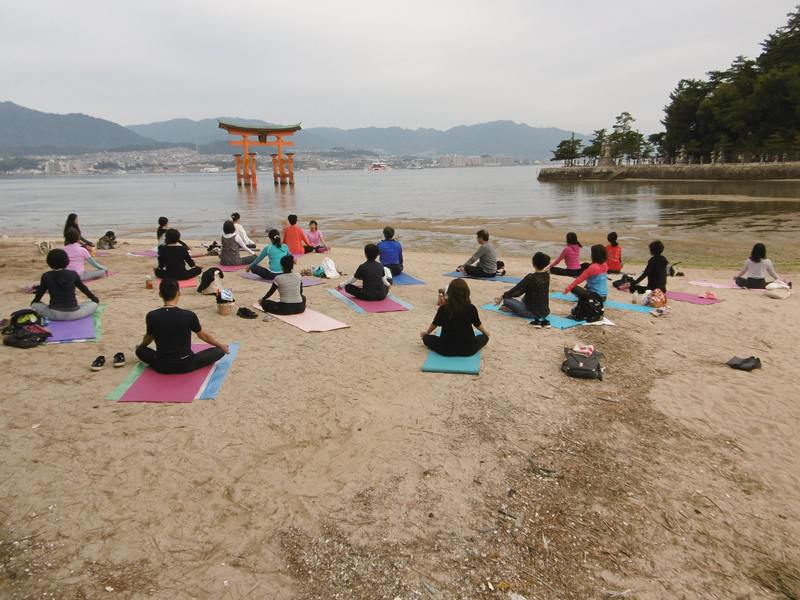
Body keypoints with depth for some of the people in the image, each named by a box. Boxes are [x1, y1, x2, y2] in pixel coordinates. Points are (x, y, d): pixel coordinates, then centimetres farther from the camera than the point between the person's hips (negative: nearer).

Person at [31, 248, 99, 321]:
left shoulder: (46, 276, -2)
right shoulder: (73, 274, -2)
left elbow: (40, 292, 14)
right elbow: (84, 289, 12)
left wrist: (33, 302, 36)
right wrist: (95, 299, 29)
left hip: (54, 314, 1)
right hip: (73, 314, -1)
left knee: (34, 305, 26)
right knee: (94, 304, 22)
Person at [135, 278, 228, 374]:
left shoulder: (151, 316, -10)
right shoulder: (189, 316, -17)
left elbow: (149, 337, 11)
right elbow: (204, 336, 0)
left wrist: (140, 346, 36)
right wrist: (221, 346, 20)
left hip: (161, 366, 3)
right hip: (185, 365, -2)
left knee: (140, 350, 30)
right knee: (220, 351, 12)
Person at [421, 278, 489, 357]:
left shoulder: (443, 308, -7)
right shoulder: (471, 308, -7)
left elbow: (435, 324, 12)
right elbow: (478, 324, 12)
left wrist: (426, 333, 34)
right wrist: (485, 332, 35)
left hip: (446, 350, 0)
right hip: (467, 349, 0)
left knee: (427, 338, 21)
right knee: (485, 337, 24)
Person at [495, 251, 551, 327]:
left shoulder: (531, 278, -21)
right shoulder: (547, 276, 2)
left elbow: (516, 289, -10)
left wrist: (502, 297, 4)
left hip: (533, 313, -6)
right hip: (546, 312, 6)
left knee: (506, 299, -2)